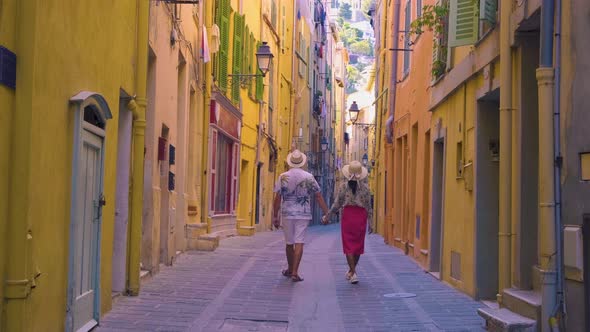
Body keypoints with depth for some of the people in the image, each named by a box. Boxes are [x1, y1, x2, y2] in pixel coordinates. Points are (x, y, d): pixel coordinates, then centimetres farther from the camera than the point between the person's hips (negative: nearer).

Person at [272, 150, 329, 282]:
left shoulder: (283, 177, -2)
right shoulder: (309, 177, -1)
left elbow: (277, 199, -3)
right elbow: (319, 197, 2)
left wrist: (275, 217, 3)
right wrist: (327, 213, 7)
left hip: (287, 213, 1)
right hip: (303, 214, -1)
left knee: (289, 243, 13)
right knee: (299, 243, -2)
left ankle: (290, 270, 29)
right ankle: (294, 272, -9)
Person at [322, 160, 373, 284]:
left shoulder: (343, 186, -3)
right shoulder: (365, 187, -1)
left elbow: (337, 204, -1)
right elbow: (369, 206, 1)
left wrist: (327, 215, 12)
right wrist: (370, 223, 7)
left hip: (347, 215, -1)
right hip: (361, 216, 1)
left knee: (349, 245, 3)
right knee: (358, 244, 16)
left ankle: (353, 273, -7)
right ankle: (351, 271, 29)